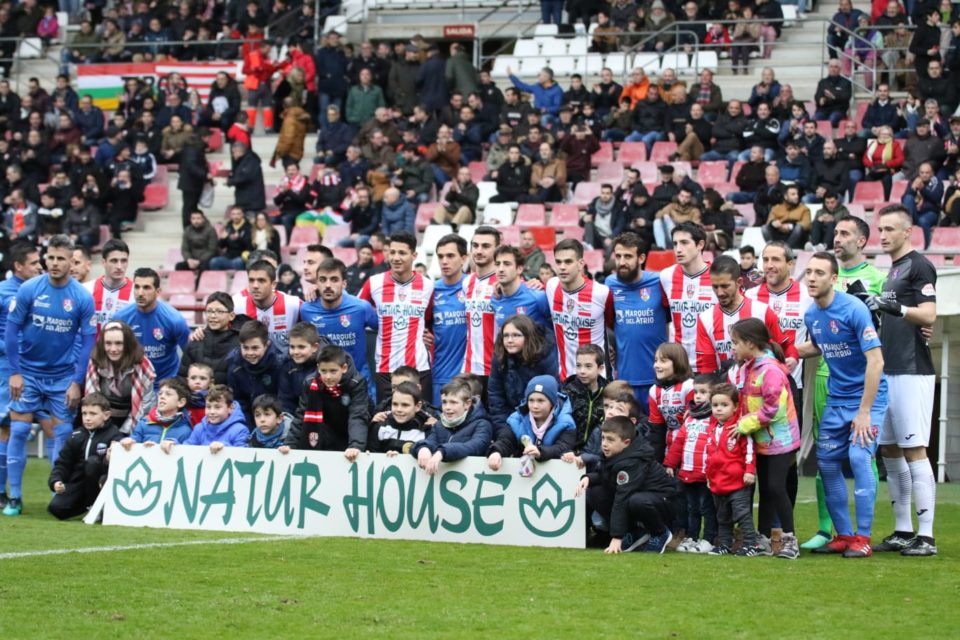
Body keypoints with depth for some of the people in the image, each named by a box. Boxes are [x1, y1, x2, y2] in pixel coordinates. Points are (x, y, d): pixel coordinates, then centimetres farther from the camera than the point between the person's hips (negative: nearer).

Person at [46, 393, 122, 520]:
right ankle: (86, 504, 12)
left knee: (92, 461, -33)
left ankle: (95, 505, -15)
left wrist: (109, 461, -44)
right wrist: (55, 481, -13)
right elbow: (63, 463, 6)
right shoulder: (77, 437, 4)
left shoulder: (114, 436, -10)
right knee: (56, 508, -19)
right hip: (77, 482, 4)